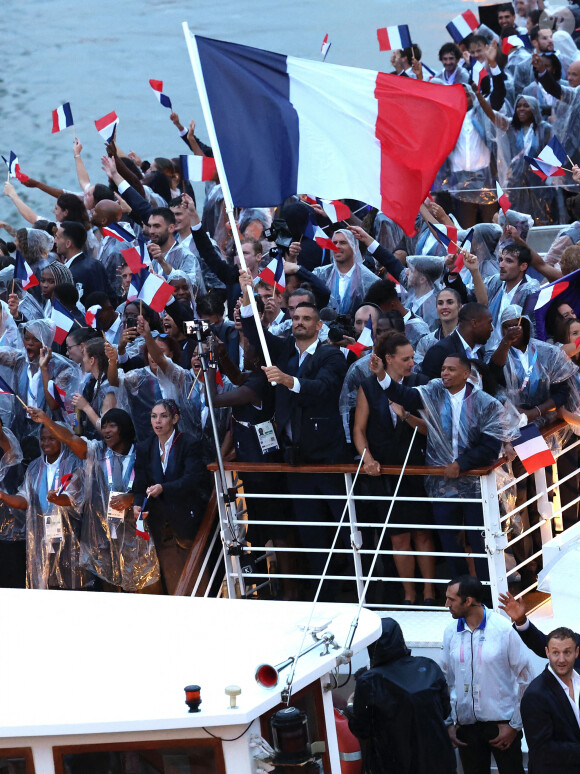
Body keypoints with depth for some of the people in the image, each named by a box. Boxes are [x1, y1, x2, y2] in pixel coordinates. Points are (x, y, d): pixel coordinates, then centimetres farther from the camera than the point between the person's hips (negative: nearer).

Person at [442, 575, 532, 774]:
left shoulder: (504, 629, -10)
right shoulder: (451, 632, 1)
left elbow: (524, 679, -5)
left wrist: (515, 725, -6)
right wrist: (450, 723, 7)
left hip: (502, 722, -3)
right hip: (466, 725, 3)